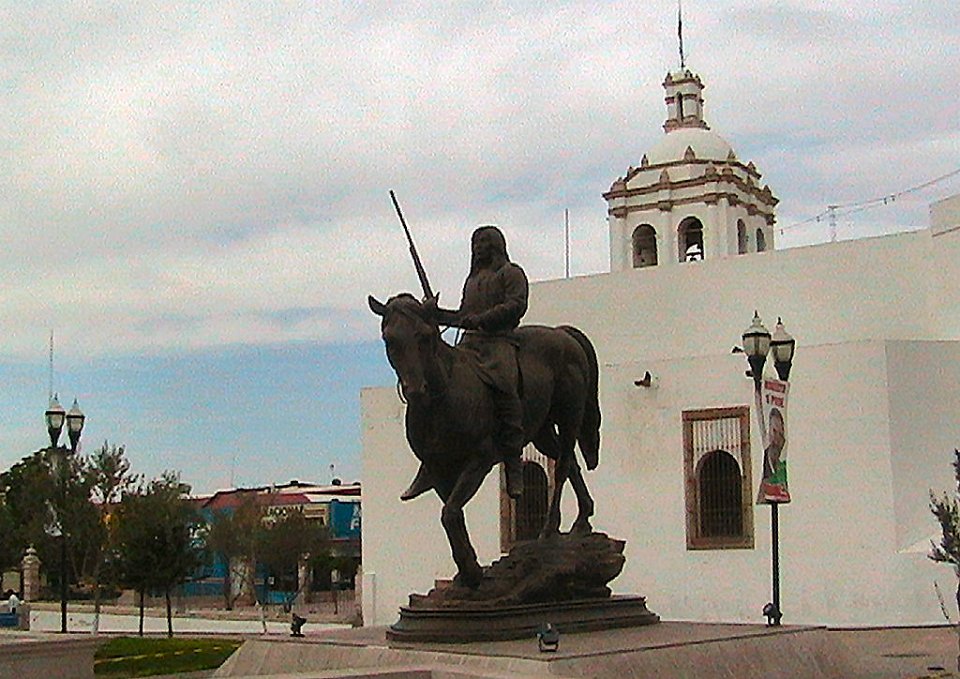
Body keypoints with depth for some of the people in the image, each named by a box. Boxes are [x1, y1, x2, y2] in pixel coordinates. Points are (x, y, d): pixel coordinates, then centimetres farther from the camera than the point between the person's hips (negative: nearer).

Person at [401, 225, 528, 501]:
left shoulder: (511, 273, 8)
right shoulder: (472, 279, 31)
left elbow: (516, 305, -7)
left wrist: (481, 319, -16)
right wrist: (437, 313, 15)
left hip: (499, 341, -6)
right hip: (469, 343, 7)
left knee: (503, 389, -27)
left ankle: (513, 467, -23)